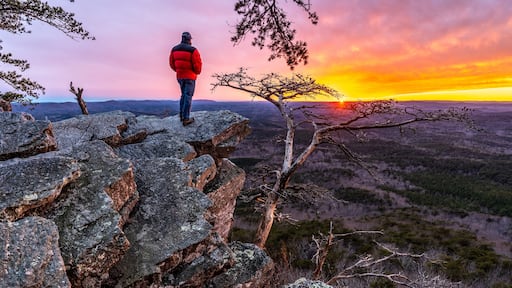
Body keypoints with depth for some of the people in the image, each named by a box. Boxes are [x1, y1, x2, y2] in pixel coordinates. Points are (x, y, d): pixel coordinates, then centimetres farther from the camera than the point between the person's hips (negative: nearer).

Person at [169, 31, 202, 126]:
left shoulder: (174, 49, 3)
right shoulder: (193, 50, -15)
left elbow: (172, 63, 9)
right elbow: (198, 64, -17)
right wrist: (197, 72, 4)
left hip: (180, 76, 6)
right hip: (190, 76, -6)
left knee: (184, 95, 20)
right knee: (188, 97, -3)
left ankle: (182, 115, 20)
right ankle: (186, 119, -4)